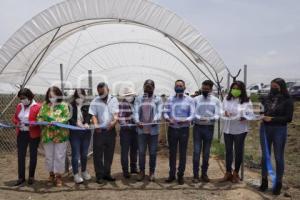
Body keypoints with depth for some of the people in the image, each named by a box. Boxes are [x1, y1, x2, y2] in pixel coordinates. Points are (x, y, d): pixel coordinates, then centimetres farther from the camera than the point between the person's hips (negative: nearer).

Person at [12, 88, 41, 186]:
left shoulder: (37, 106, -12)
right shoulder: (19, 106, 8)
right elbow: (14, 118, 15)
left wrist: (29, 125, -25)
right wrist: (17, 122, -7)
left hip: (33, 134, -5)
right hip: (21, 134, 5)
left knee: (33, 155, 9)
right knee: (21, 155, 7)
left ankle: (31, 176, 23)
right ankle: (21, 177, 18)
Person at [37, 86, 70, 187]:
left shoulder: (63, 105, -2)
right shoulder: (44, 105, 8)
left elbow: (66, 117, -9)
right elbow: (40, 116, 8)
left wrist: (57, 121, -23)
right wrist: (41, 122, -13)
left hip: (60, 135, -3)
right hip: (47, 134, 3)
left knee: (59, 156, 3)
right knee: (48, 156, 13)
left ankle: (58, 176, 16)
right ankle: (51, 173, 32)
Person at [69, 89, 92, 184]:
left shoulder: (87, 106, 4)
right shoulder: (71, 106, 0)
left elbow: (89, 115, -11)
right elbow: (70, 118, -10)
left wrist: (86, 123, -31)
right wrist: (77, 123, -28)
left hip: (86, 132, 2)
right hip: (74, 133, -2)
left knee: (84, 154, 12)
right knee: (76, 154, 1)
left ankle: (84, 171, 30)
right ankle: (76, 174, 13)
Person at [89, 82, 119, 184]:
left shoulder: (113, 100, 7)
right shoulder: (95, 101, 5)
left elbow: (116, 113, -4)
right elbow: (93, 115, -3)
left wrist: (114, 121, -25)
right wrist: (96, 125, -21)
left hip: (111, 131, 2)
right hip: (99, 131, -1)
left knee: (109, 154, 10)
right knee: (98, 154, 2)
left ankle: (107, 173, 24)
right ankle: (99, 176, 13)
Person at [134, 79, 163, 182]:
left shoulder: (158, 99, 5)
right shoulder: (138, 98, 8)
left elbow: (159, 112, -7)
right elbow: (136, 111, -3)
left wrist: (155, 120, -29)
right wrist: (137, 121, -23)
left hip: (153, 130, -1)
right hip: (141, 129, 1)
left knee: (152, 152, 7)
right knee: (141, 152, 7)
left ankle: (152, 172, 19)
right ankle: (141, 171, 21)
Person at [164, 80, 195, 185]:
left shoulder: (189, 100, -1)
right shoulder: (170, 99, 5)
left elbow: (192, 115, -6)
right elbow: (165, 112, 0)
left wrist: (185, 121, -25)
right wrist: (168, 119, -21)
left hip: (184, 129, -1)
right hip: (172, 129, 2)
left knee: (183, 153, 6)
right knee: (172, 152, 9)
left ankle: (180, 175, 19)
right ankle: (172, 174, 21)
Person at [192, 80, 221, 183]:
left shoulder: (216, 100, 3)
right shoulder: (196, 99, 2)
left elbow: (217, 115, -5)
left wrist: (209, 119, -25)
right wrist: (199, 118, -25)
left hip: (209, 128, 1)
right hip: (197, 127, -1)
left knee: (206, 152, 10)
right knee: (196, 151, -1)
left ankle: (204, 173, 23)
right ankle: (196, 175, 8)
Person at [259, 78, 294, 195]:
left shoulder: (287, 101, -6)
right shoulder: (267, 99, 6)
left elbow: (288, 118, -10)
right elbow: (261, 111, 15)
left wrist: (272, 119, -18)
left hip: (279, 130, -4)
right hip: (265, 129, 4)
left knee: (279, 157, 7)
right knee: (265, 156, 10)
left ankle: (278, 183, 21)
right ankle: (264, 180, 23)